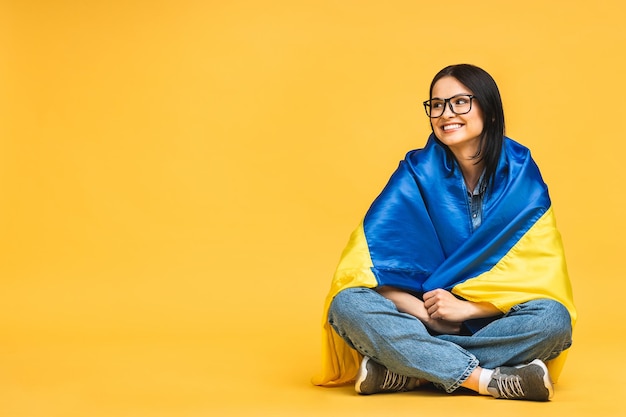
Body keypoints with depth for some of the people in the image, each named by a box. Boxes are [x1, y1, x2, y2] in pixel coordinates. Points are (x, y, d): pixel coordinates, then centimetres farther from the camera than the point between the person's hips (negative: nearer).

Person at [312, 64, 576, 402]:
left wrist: (467, 308, -20)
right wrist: (428, 313, -22)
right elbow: (369, 263, -11)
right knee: (347, 304, -27)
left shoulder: (521, 175, -3)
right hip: (420, 319, 0)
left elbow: (539, 275, -8)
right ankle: (492, 380, -33)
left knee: (553, 319, -30)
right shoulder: (417, 172, -4)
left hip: (492, 323, 0)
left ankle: (402, 373, -27)